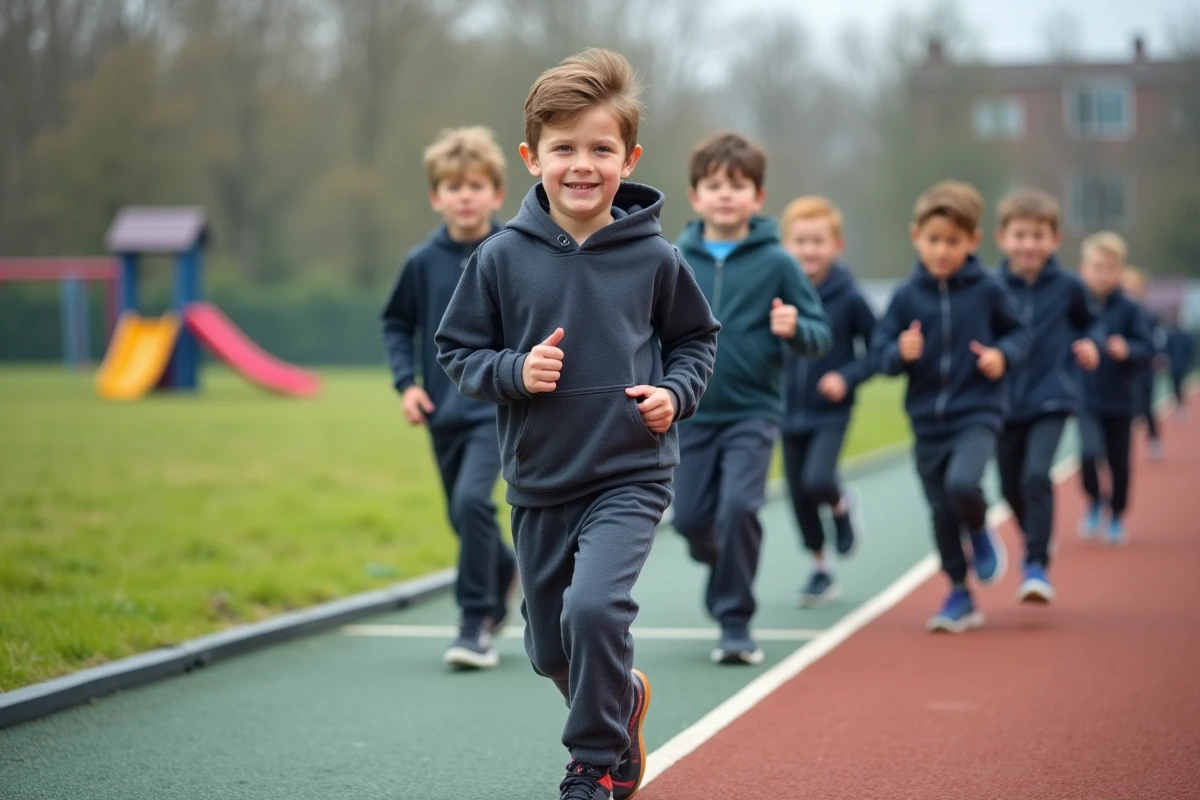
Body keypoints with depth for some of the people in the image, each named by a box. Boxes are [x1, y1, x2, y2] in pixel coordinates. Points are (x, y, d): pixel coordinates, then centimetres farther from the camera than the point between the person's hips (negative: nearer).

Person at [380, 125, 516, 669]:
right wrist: (407, 383, -1)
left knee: (472, 498, -23)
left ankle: (477, 624, -13)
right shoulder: (424, 262, -1)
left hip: (498, 406, -4)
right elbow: (397, 324, 11)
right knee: (463, 516, 13)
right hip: (444, 411, 4)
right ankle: (503, 573, 46)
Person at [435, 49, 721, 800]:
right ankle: (625, 698, 47)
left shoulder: (654, 257, -6)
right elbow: (458, 350, 3)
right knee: (552, 649, 14)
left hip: (631, 477, -3)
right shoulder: (502, 257, -6)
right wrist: (514, 371, -15)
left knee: (593, 607, -25)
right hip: (539, 485, 3)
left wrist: (675, 392, -8)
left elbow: (697, 339, 9)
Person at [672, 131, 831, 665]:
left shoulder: (775, 263, -5)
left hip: (753, 412, -3)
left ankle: (735, 622, -4)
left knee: (739, 507, -18)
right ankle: (722, 567, 39)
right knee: (690, 518, 4)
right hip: (692, 413, 3)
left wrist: (795, 329, -24)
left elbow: (821, 336, -3)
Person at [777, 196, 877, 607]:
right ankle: (821, 570, 27)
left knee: (817, 481, -22)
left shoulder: (848, 298, -11)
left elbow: (877, 350, -3)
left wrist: (847, 377, -17)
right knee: (799, 497, 8)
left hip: (830, 412, -3)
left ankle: (842, 505, 13)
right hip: (789, 414, 3)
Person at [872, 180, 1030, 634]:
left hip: (977, 414, -3)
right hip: (927, 421, 3)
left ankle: (980, 531, 7)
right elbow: (882, 351, 1)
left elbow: (1018, 332, 7)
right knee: (942, 513, 8)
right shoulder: (906, 296, -1)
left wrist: (1004, 354, -13)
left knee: (962, 484, -27)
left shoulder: (987, 290, -4)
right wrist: (900, 353, -20)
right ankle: (960, 596, 24)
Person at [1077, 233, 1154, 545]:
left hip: (1119, 400, 1)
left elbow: (1147, 349, -10)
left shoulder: (1129, 310, -5)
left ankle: (1116, 516, 32)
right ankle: (1094, 502, 10)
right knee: (1089, 453, -19)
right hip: (1086, 399, -1)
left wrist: (1127, 351, -28)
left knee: (1119, 462, 9)